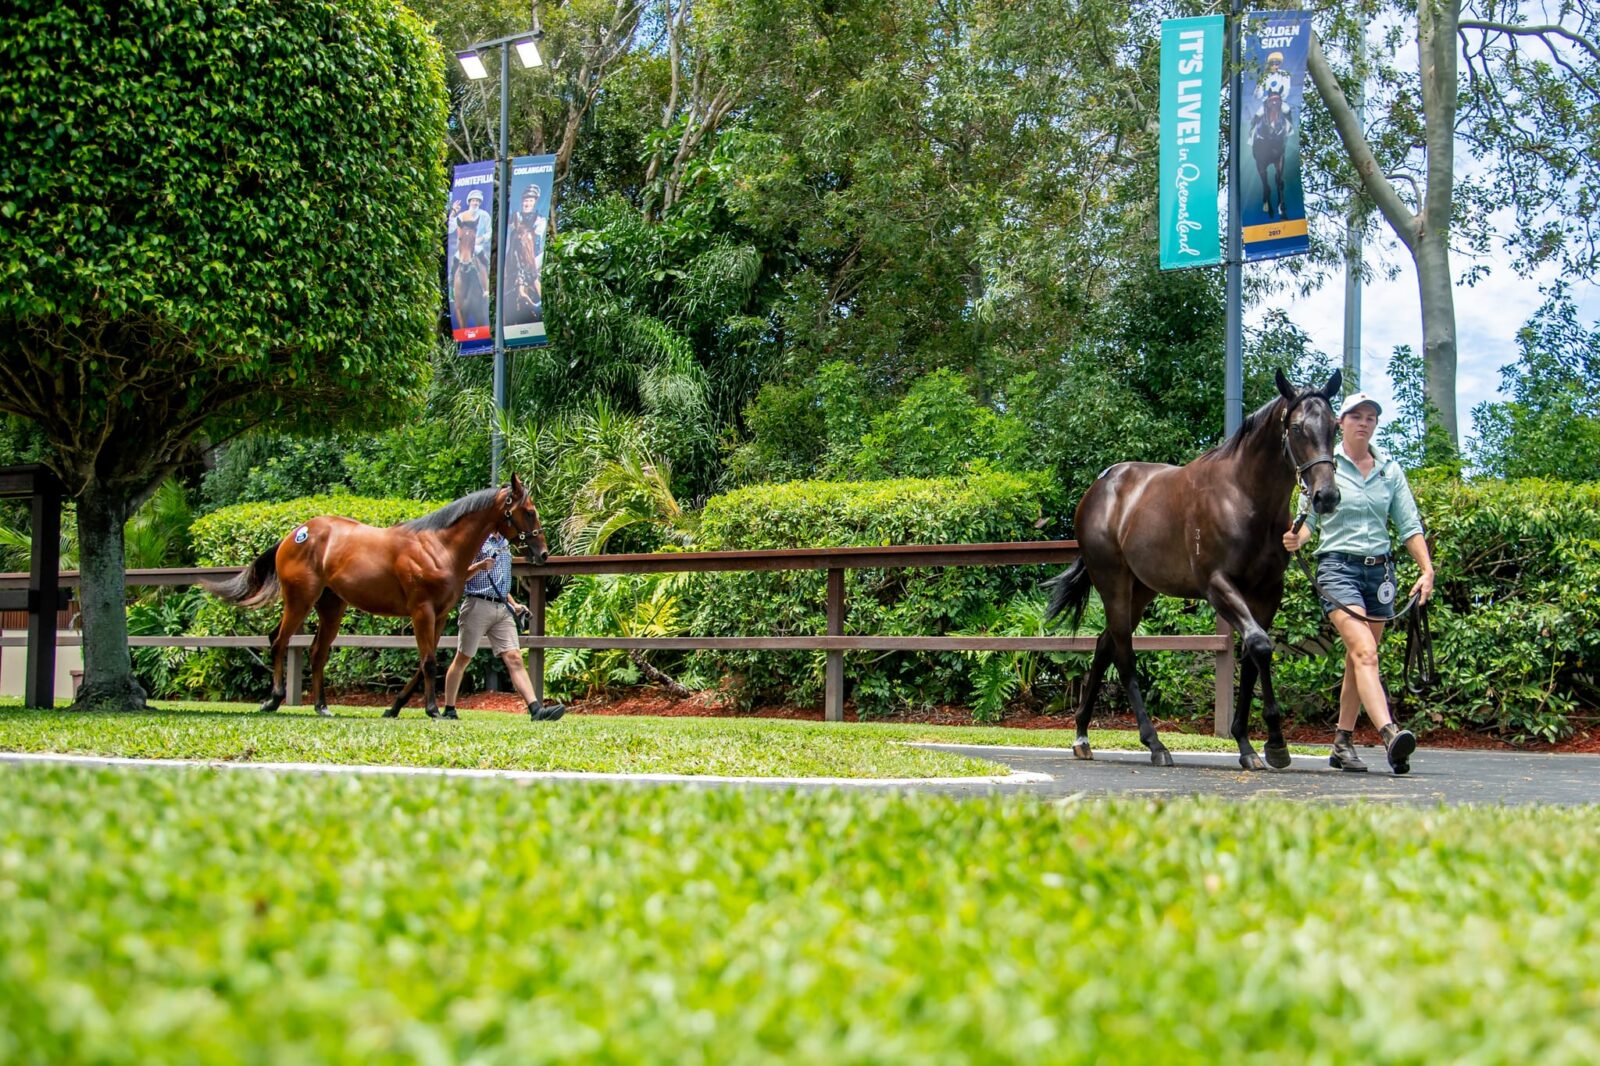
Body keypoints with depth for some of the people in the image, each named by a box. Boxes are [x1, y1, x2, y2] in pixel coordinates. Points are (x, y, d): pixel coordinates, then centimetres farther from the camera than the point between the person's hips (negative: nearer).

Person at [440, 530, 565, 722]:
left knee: (514, 659, -7)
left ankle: (536, 709, -20)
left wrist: (514, 604, 18)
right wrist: (479, 566, -26)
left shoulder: (504, 543, 20)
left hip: (502, 609, 6)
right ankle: (449, 709, 16)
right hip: (478, 605, -6)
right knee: (463, 659, 4)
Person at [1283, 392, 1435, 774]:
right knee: (1364, 652, -21)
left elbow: (1410, 524, 7)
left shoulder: (1390, 470, 11)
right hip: (1338, 566, -5)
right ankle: (1389, 734, -37)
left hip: (1380, 570, 5)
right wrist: (1296, 538, -24)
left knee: (1358, 660, 9)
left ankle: (1342, 743, 19)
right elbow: (1308, 516, -1)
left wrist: (1427, 570, -4)